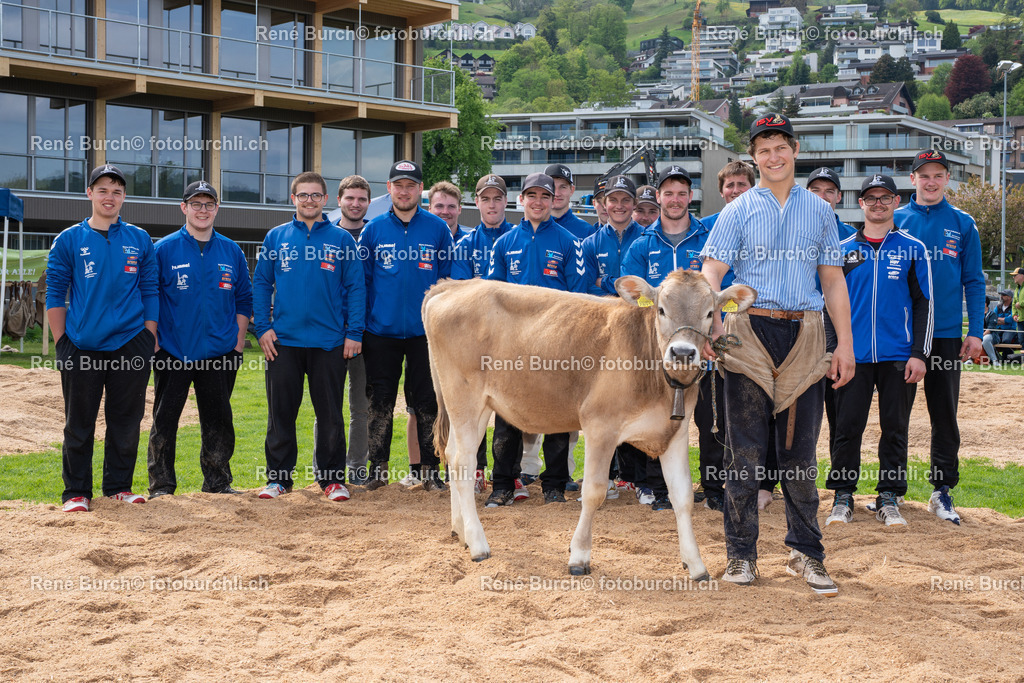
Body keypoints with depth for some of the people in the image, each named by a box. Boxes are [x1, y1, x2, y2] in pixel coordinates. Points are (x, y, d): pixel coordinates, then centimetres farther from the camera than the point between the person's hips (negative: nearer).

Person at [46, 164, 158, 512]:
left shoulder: (140, 240, 8)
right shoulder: (69, 240, 4)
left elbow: (150, 293, 10)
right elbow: (55, 294, 4)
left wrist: (149, 340, 3)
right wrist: (61, 343, -3)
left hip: (130, 345, 1)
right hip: (81, 348, -1)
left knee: (126, 421, 6)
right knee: (79, 423, 3)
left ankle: (118, 486, 18)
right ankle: (76, 492, 11)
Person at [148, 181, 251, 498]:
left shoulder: (231, 251, 9)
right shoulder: (164, 249, 0)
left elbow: (244, 300, 13)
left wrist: (238, 343, 6)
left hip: (219, 353, 3)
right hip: (173, 352, -2)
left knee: (218, 421, 7)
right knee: (165, 419, 0)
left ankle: (218, 482, 18)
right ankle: (161, 486, 7)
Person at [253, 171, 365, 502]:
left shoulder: (341, 239, 3)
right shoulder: (276, 237, 7)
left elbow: (355, 288, 2)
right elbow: (261, 284, 7)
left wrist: (354, 333, -5)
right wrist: (263, 328, -3)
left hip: (329, 341, -1)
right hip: (283, 340, 1)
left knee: (330, 413, 4)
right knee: (281, 413, 5)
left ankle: (332, 478, 13)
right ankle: (278, 478, 15)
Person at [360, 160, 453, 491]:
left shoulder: (437, 229, 2)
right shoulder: (373, 229, 5)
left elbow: (448, 279, 4)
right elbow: (361, 279, 7)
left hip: (425, 330, -1)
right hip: (381, 329, 1)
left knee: (427, 402, 3)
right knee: (380, 402, 7)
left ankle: (430, 469, 11)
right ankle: (378, 467, 15)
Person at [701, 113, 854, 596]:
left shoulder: (819, 211, 14)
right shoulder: (738, 211, 6)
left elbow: (833, 280, 14)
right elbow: (712, 271, -5)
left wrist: (845, 343, 5)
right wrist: (709, 323, -24)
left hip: (804, 337, 2)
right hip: (749, 333, -2)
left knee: (800, 452, 6)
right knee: (746, 450, -1)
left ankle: (805, 553, 14)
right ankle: (741, 554, 7)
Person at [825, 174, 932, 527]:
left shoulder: (913, 249, 5)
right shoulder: (843, 249, 9)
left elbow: (924, 304, 3)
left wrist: (919, 353, -6)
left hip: (898, 356, -1)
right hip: (854, 355, 1)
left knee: (895, 428, 4)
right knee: (847, 426, 0)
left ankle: (889, 498, 13)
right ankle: (843, 497, 11)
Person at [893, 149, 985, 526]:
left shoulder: (963, 224, 6)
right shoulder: (894, 220, 5)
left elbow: (973, 281, 6)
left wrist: (975, 332, -2)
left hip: (946, 332, 0)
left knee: (945, 412, 2)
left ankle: (942, 490, 10)